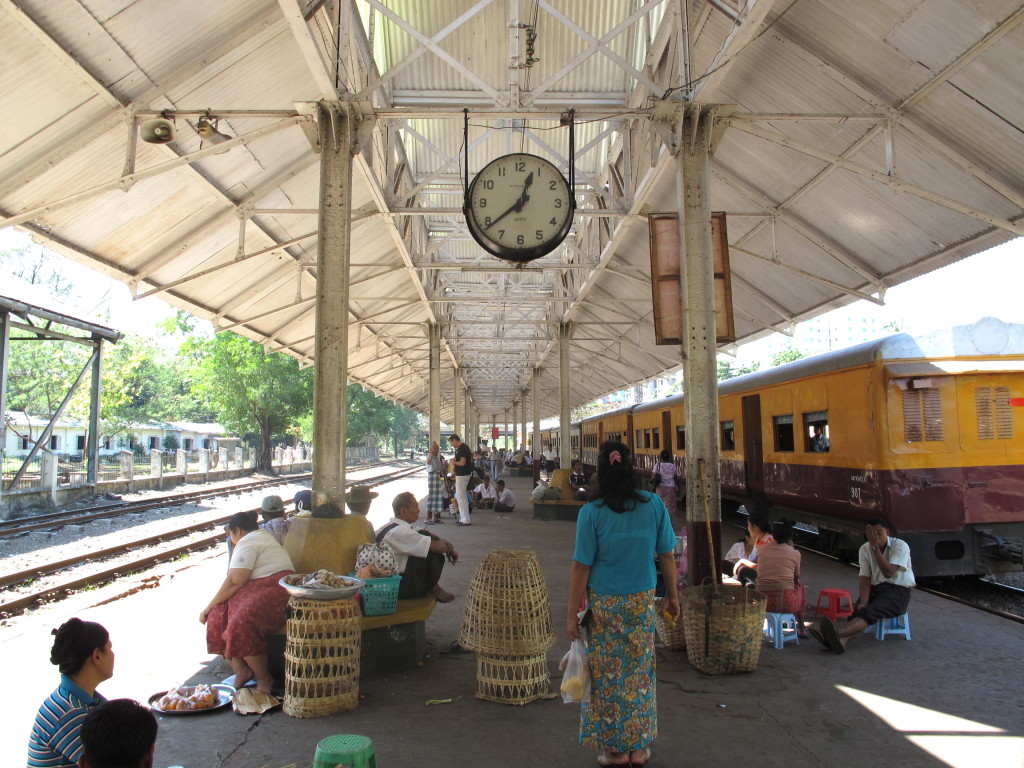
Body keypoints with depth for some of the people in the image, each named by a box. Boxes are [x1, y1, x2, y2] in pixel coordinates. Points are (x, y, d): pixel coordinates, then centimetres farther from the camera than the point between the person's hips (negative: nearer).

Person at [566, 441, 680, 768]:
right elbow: (667, 555, 1)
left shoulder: (591, 512, -14)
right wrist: (672, 594, 15)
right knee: (640, 673, 16)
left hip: (604, 604, -2)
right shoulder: (654, 505, -7)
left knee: (609, 675, 12)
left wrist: (572, 613, -4)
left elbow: (581, 566, -12)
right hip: (643, 601, 3)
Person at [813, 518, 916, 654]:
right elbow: (865, 578, -4)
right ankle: (841, 640, -52)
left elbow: (888, 573, -22)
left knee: (871, 612, -32)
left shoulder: (900, 546, -10)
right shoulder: (865, 549, 3)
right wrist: (863, 603, -19)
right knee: (858, 610, -25)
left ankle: (837, 633, -59)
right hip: (876, 588, 5)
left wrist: (875, 547, -24)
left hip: (898, 591, -5)